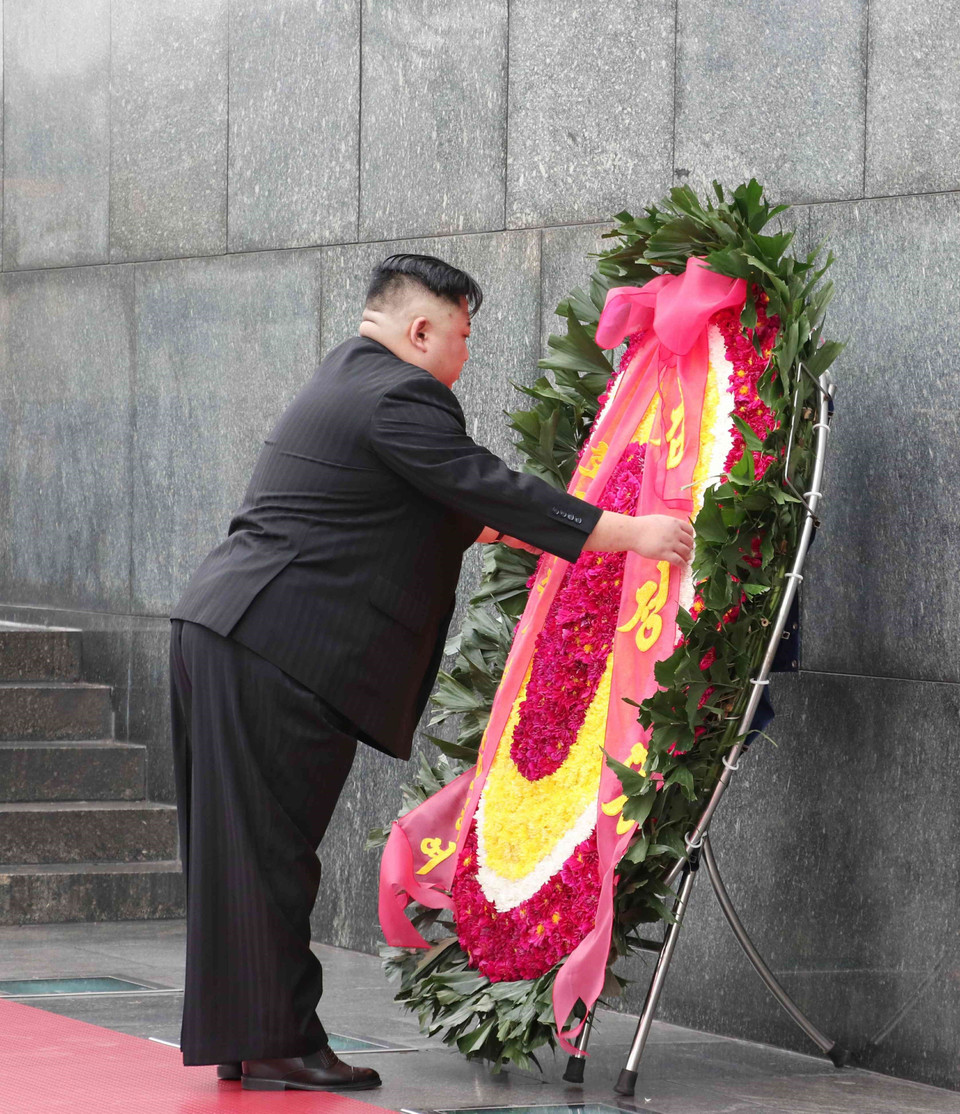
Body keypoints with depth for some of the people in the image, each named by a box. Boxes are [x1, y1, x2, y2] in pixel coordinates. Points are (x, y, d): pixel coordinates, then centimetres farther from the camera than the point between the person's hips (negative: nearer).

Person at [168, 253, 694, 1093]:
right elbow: (488, 489, -16)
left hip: (222, 633, 10)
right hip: (279, 653, -10)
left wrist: (491, 528, 43)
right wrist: (631, 535, -13)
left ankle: (242, 1036, 16)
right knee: (270, 848, -6)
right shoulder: (396, 397, -12)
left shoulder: (348, 377, 21)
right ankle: (276, 1044, -3)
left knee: (239, 851, 11)